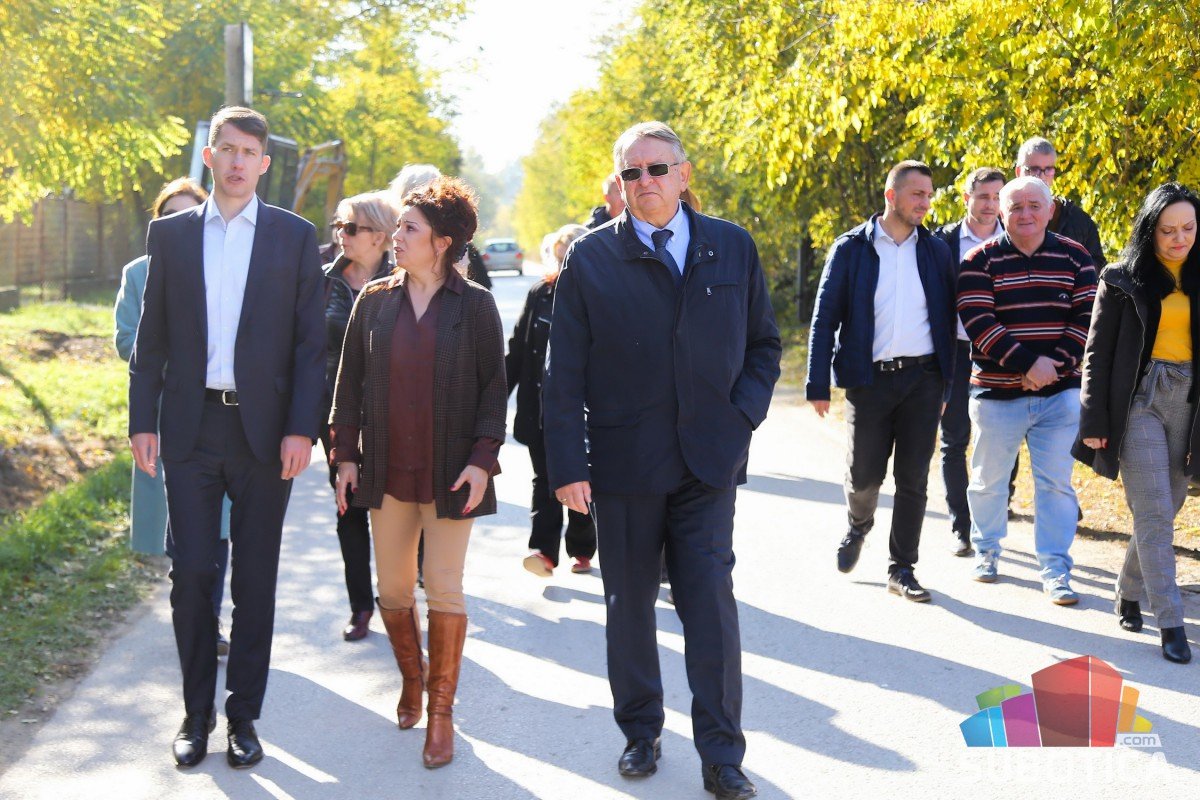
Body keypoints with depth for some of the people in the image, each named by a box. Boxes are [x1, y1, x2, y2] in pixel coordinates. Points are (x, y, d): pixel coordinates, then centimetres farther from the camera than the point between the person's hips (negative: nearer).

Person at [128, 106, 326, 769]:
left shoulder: (294, 236, 3)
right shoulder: (170, 234, 8)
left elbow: (310, 341, 0)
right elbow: (151, 336, 9)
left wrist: (301, 428, -8)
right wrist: (142, 420, 3)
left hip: (263, 430, -1)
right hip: (191, 428, 1)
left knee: (255, 579, 6)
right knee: (191, 572, 2)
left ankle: (243, 716, 18)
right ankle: (196, 714, 17)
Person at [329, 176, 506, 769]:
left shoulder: (474, 305, -3)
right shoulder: (374, 301, 5)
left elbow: (494, 386, -2)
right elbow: (349, 381, 9)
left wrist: (482, 458, -10)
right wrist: (345, 454, 3)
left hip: (450, 473, -3)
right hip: (387, 470, 3)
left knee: (444, 591, -1)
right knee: (393, 589, 9)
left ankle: (441, 713, 10)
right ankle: (410, 680, 33)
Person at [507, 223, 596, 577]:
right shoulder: (539, 294, 5)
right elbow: (517, 351, 9)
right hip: (542, 408, 2)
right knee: (545, 479, -2)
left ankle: (581, 550, 22)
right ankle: (544, 550, -6)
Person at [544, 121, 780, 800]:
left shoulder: (733, 248, 6)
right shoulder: (591, 259, 0)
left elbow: (764, 343, 13)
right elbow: (565, 374, -1)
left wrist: (743, 415, -2)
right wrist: (568, 464, -8)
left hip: (709, 462, 0)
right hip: (623, 463, 0)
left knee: (711, 604, -2)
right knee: (630, 605, 11)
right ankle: (641, 733, 28)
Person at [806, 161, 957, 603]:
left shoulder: (936, 251, 9)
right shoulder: (851, 248, 1)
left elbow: (947, 319, 11)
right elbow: (825, 318, 0)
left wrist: (947, 384, 5)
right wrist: (817, 384, -6)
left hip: (923, 379, 2)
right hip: (870, 378, -2)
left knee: (913, 479, 2)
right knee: (864, 473, 4)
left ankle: (902, 570, 13)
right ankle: (858, 525, 37)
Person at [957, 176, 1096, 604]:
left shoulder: (1074, 257, 5)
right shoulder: (980, 261, -2)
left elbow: (1088, 316, 0)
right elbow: (979, 324, -12)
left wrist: (1056, 363, -14)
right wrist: (1028, 362, -21)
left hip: (1059, 393, 1)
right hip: (997, 393, -1)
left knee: (1056, 483, 0)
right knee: (989, 479, 11)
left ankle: (1056, 570, 8)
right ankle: (985, 551, 32)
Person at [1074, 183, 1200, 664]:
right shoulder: (1122, 280, 0)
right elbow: (1098, 353, -1)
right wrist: (1094, 421, -5)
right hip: (1139, 399, -4)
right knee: (1155, 513, -8)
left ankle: (1129, 592, 28)